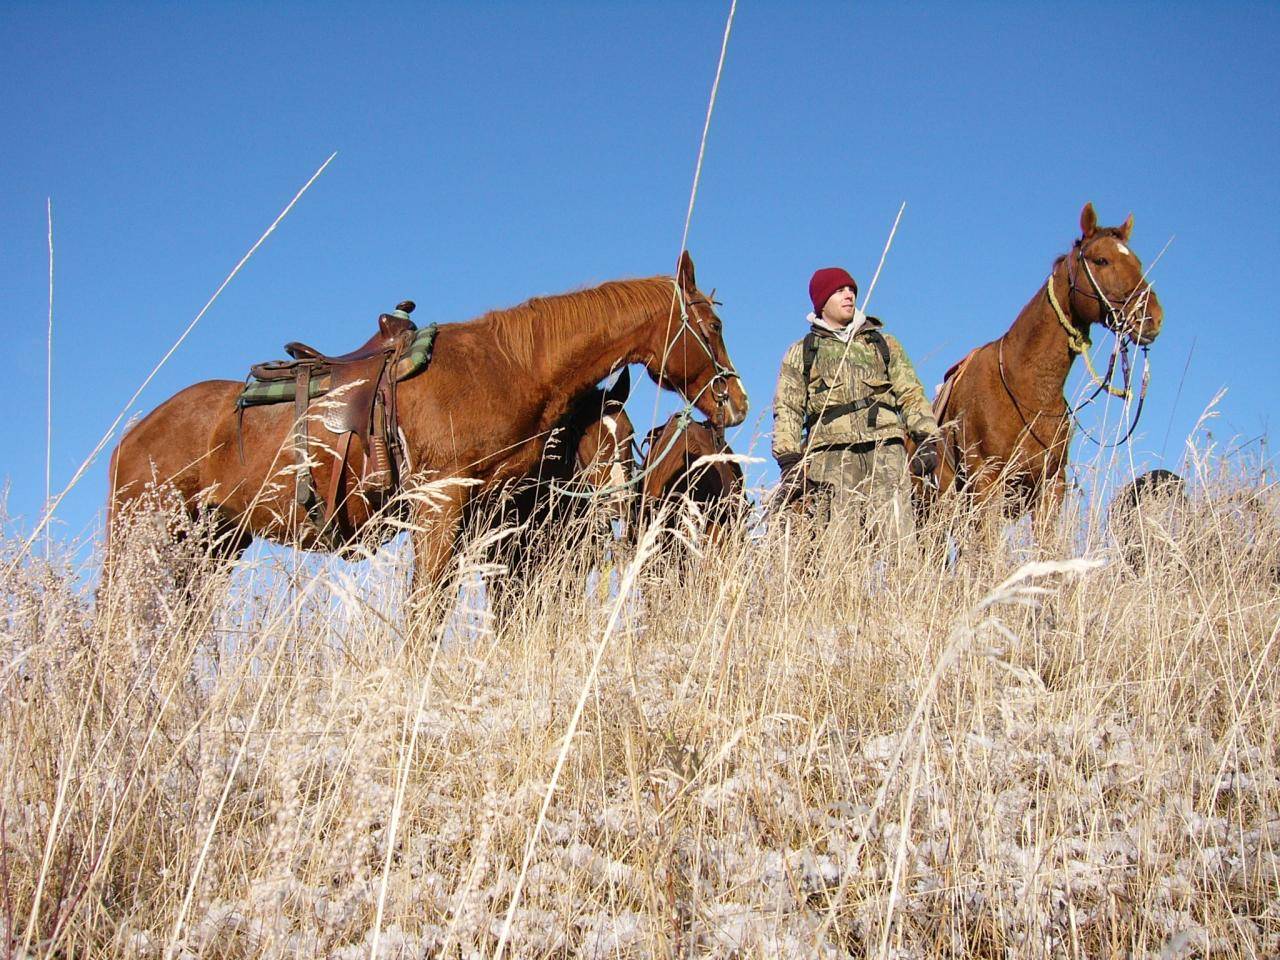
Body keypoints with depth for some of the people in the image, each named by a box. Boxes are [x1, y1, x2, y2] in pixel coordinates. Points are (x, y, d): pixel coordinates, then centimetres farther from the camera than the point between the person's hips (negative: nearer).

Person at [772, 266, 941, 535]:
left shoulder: (885, 344, 25)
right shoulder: (800, 352, 19)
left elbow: (911, 395, 17)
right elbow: (787, 409, 10)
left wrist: (927, 441, 2)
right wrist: (789, 461, -3)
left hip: (886, 451, 1)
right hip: (832, 455, -1)